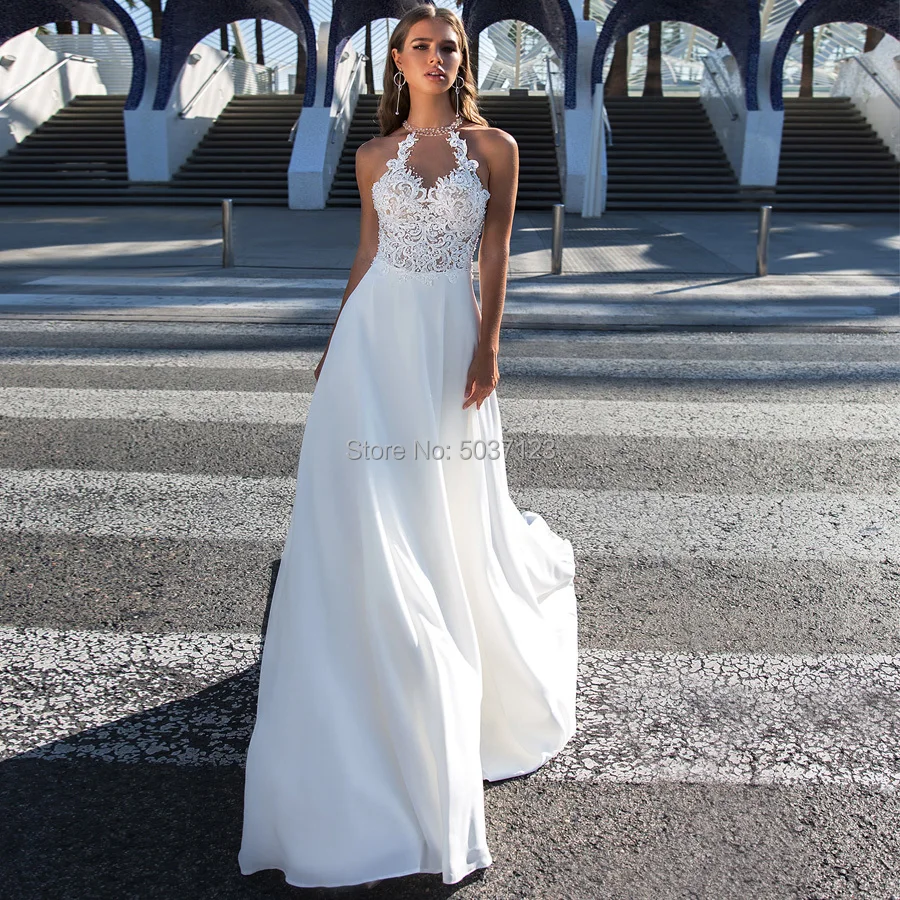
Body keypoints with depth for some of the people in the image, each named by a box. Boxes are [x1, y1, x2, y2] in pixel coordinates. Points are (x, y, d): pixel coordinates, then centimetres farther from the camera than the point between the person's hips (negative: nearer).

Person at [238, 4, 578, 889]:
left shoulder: (495, 147, 4)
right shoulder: (375, 155, 10)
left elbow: (495, 258, 1)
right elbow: (366, 255, 14)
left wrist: (487, 349, -7)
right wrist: (333, 342, 13)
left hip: (449, 336, -1)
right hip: (376, 332, 2)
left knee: (452, 507, 7)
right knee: (363, 513, 1)